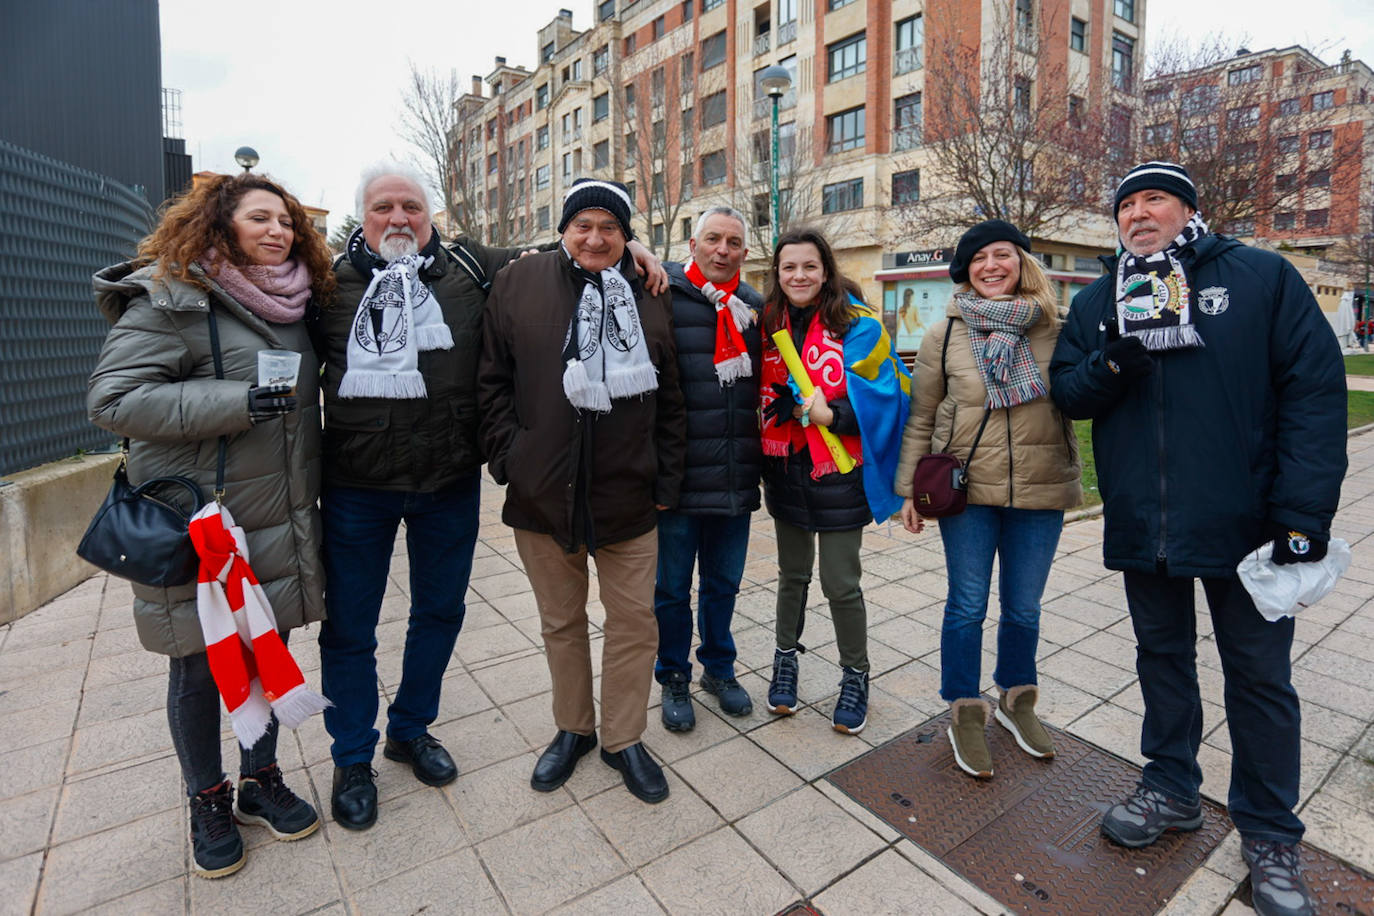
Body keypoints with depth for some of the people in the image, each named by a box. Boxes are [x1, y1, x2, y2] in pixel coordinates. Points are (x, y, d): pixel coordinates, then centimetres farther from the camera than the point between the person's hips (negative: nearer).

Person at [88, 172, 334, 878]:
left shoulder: (292, 303, 10)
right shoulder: (172, 298, -11)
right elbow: (112, 399, -16)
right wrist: (236, 402, -24)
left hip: (278, 527, 6)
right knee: (200, 670, 10)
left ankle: (260, 781, 35)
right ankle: (207, 802, 31)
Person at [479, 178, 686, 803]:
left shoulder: (647, 297, 5)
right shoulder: (520, 283, 2)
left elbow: (669, 400, 7)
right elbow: (493, 381, 3)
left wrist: (666, 480, 3)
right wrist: (508, 459, -6)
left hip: (628, 494, 1)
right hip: (542, 493, 0)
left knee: (634, 622, 7)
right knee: (561, 621, 15)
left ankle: (623, 739, 29)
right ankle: (573, 729, 37)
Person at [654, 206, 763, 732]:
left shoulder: (755, 308, 11)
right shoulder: (666, 296, -4)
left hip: (735, 477, 4)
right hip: (677, 475, -4)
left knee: (724, 583, 18)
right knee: (672, 586, 10)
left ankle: (719, 668, 38)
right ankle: (674, 679, 31)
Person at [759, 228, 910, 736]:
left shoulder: (856, 324, -9)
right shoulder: (769, 324, 4)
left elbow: (885, 393, -12)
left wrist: (833, 414, -24)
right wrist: (781, 406, -6)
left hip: (838, 472, -4)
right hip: (785, 470, 4)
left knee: (840, 583, 4)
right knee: (792, 574, 19)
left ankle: (855, 676, 28)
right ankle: (786, 661, 39)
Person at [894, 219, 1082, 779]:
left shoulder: (1055, 330, 1)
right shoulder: (945, 336, -1)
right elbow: (920, 419, 2)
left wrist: (1071, 478, 1)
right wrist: (909, 489, 0)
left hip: (1040, 490, 2)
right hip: (967, 488, -1)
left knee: (1024, 607, 14)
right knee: (967, 606, 6)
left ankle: (1016, 700, 38)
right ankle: (965, 714, 25)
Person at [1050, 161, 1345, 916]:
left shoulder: (1263, 278, -3)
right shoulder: (1097, 301, 8)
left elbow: (1316, 387, -8)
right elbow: (1066, 392, 7)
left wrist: (1304, 511, -14)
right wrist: (1111, 365, -16)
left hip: (1242, 521, -3)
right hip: (1140, 524, 3)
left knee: (1259, 675, 10)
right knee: (1162, 654, 17)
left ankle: (1269, 833, 29)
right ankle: (1172, 788, 36)